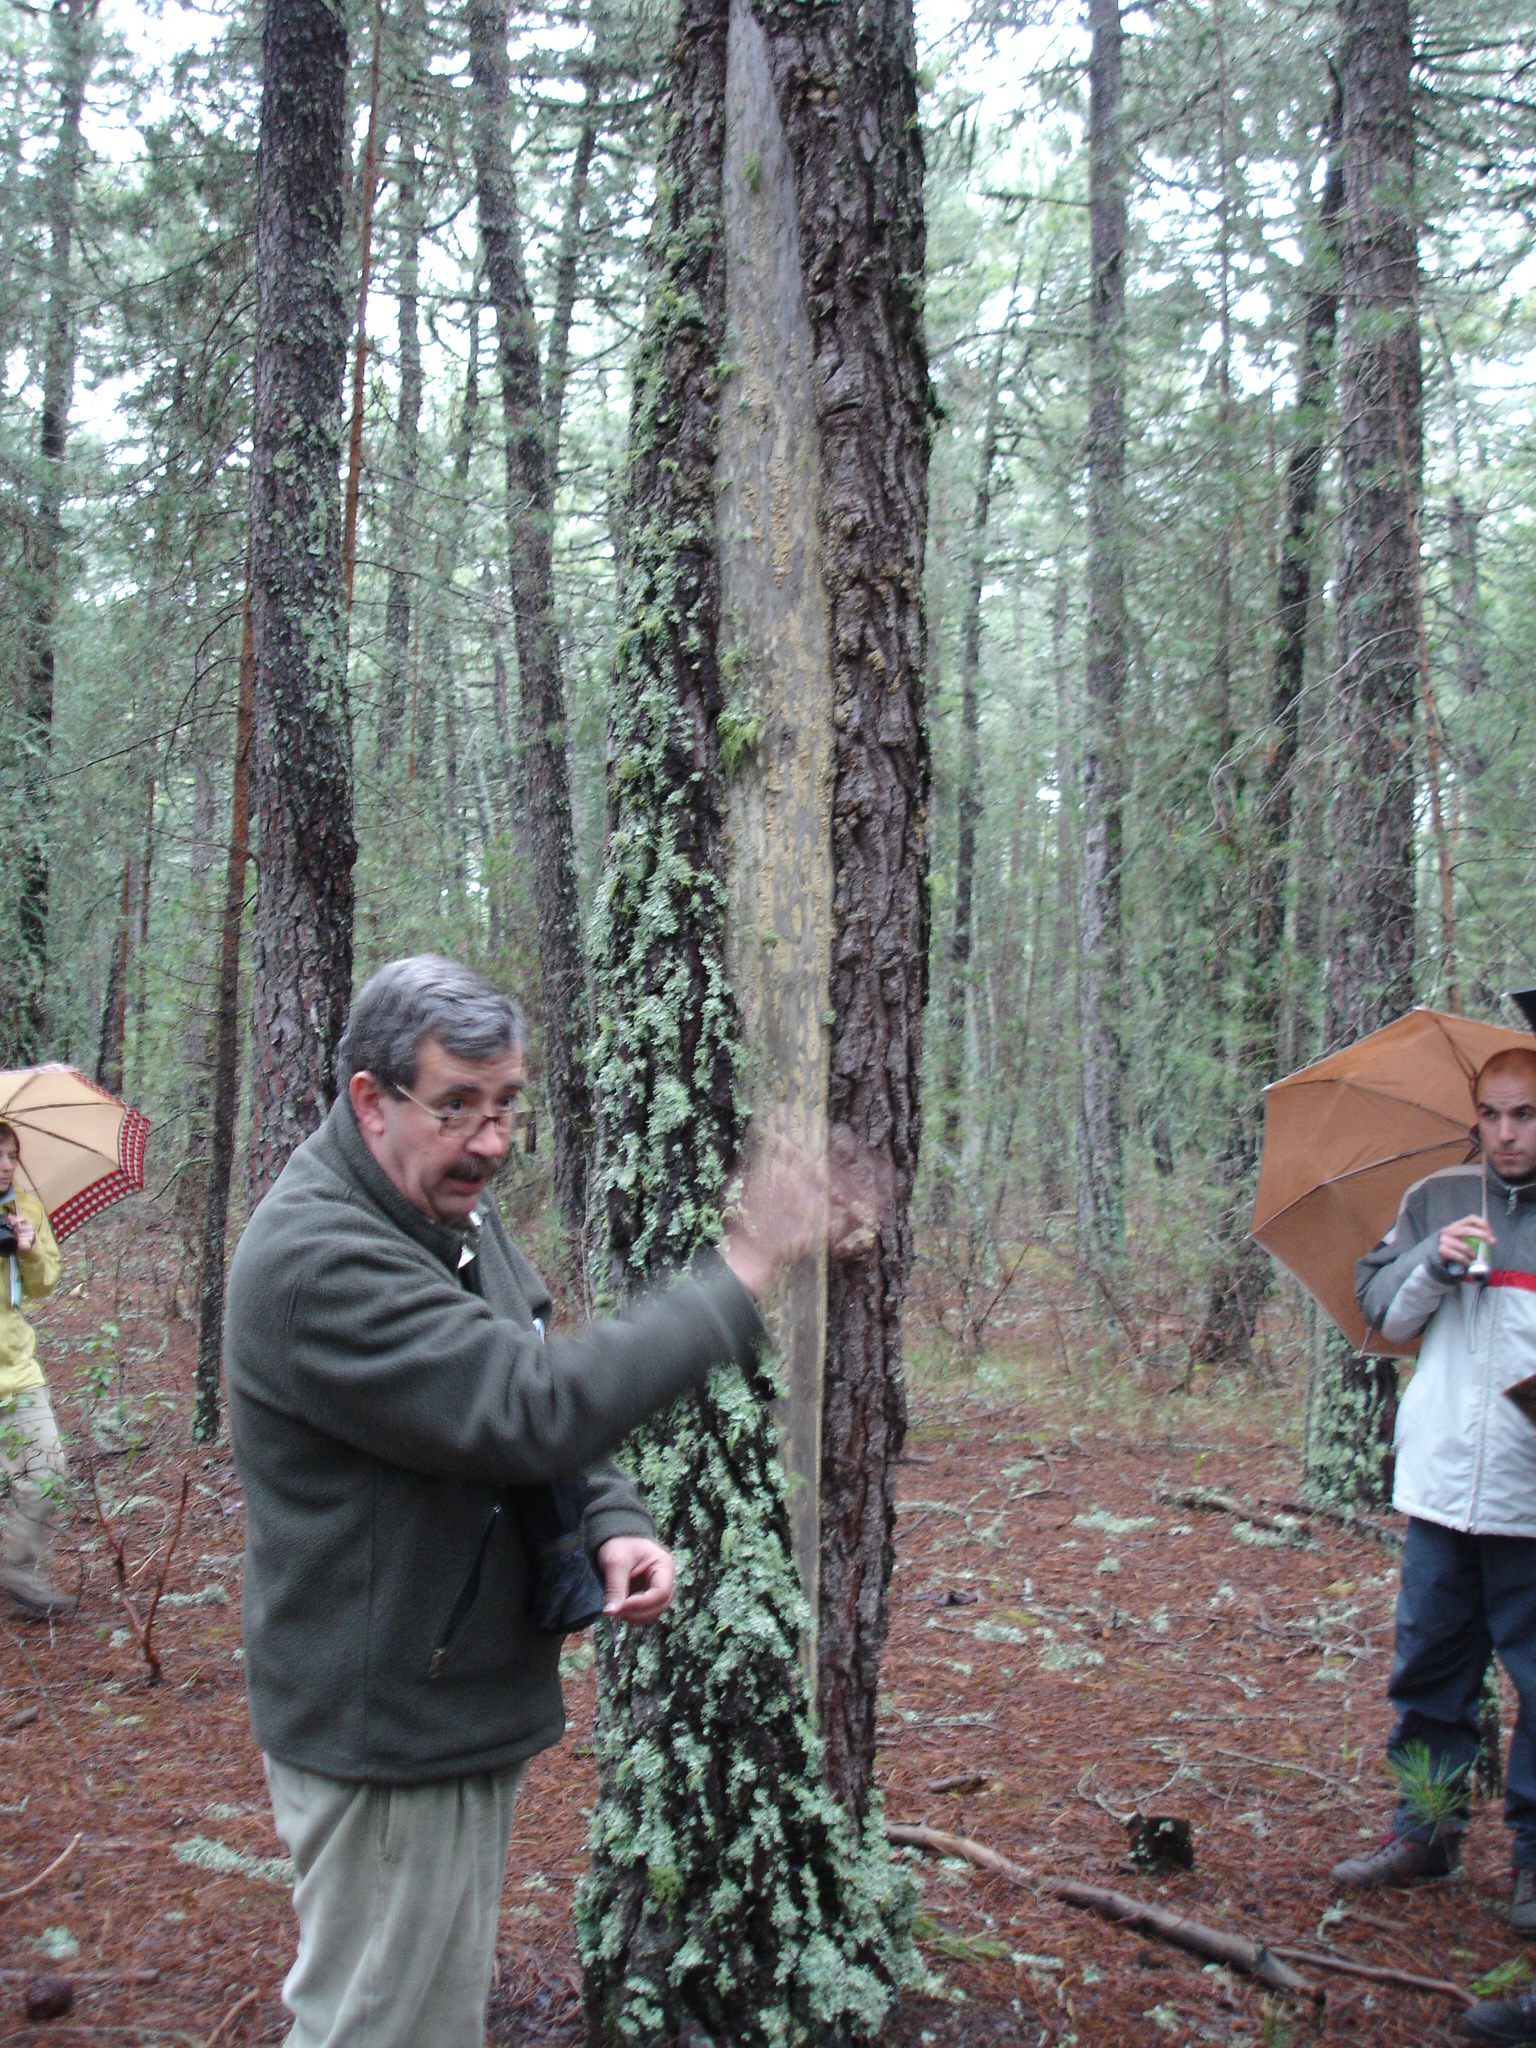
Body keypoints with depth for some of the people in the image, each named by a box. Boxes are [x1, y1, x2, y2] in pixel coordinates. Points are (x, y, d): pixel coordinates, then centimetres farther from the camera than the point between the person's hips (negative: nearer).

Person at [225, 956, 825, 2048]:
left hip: (465, 1707, 9)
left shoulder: (455, 1211, 6)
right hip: (386, 1732, -9)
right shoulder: (316, 1261, -27)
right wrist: (738, 1281, -30)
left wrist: (614, 1524, -4)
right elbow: (530, 1407, -34)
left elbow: (550, 1399, 15)